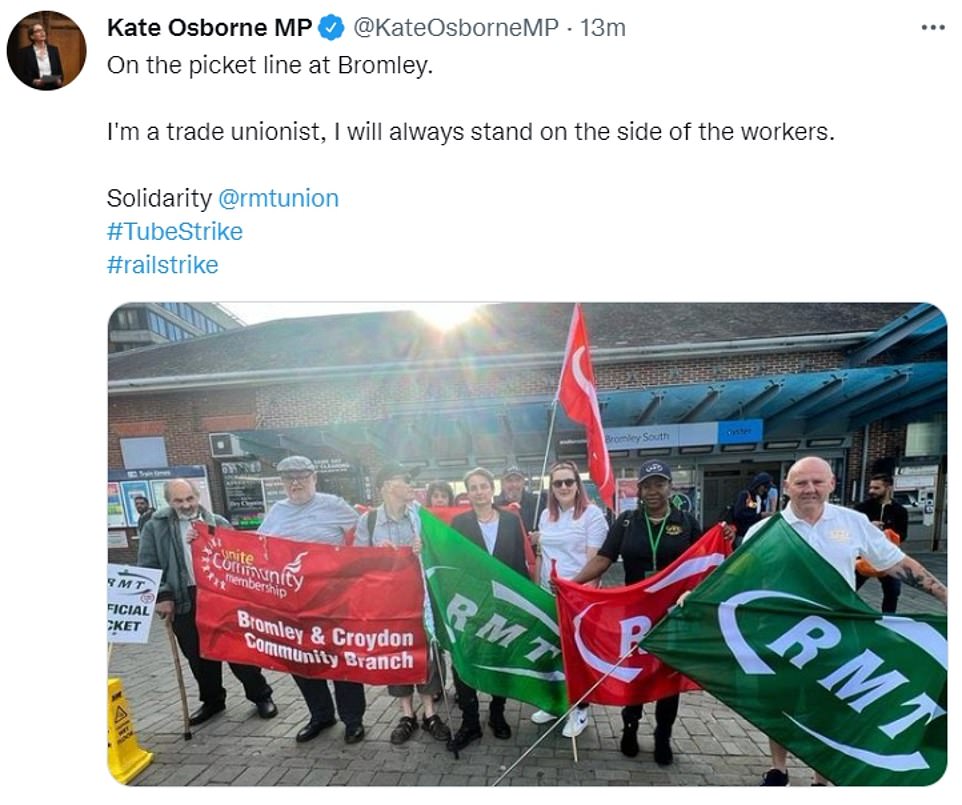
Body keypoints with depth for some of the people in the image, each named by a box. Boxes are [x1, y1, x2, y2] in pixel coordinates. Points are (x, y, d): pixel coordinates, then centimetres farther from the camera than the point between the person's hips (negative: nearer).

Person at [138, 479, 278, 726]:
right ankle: (212, 701, 35)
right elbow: (148, 566, 2)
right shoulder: (155, 527, 2)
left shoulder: (218, 523, 3)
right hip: (183, 601, 1)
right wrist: (162, 596, -8)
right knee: (198, 656, 14)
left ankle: (261, 696, 21)